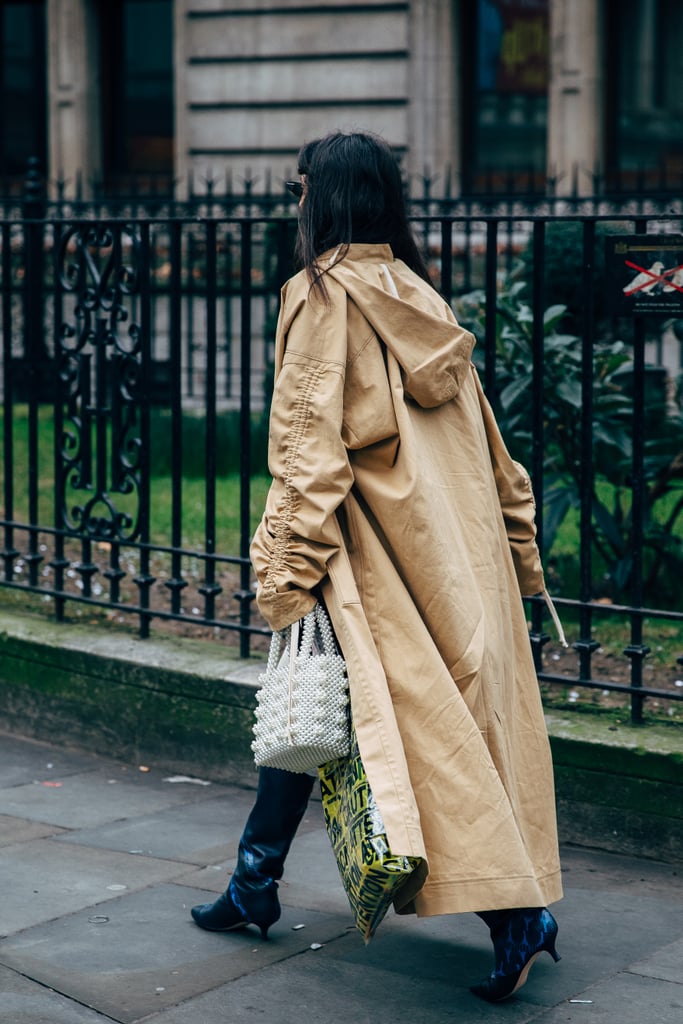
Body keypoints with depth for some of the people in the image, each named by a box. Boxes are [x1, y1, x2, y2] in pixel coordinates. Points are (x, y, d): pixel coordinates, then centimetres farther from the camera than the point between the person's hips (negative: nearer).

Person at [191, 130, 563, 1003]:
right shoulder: (419, 295, 12)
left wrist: (288, 576, -17)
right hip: (455, 538, 8)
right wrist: (518, 545, 19)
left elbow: (309, 442, -16)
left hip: (373, 541, -7)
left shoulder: (324, 294, -9)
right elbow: (482, 437, 14)